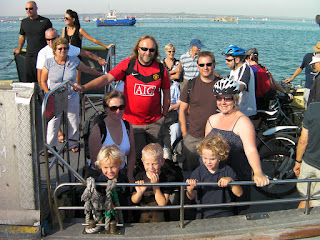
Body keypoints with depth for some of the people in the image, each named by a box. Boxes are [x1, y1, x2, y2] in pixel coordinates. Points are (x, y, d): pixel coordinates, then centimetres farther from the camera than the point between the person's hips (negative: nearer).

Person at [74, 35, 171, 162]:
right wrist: (84, 87, -28)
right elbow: (107, 78, -15)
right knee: (136, 155, 6)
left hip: (155, 122, 2)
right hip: (132, 121, -1)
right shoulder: (128, 64, -6)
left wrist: (164, 114, 7)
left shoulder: (161, 68, -2)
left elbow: (166, 92, 9)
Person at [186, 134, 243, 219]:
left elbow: (239, 193, -3)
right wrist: (189, 190, -26)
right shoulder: (198, 172, -2)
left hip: (225, 213, 0)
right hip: (204, 214, 0)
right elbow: (192, 197, -3)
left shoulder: (227, 170, 0)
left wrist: (230, 180, -20)